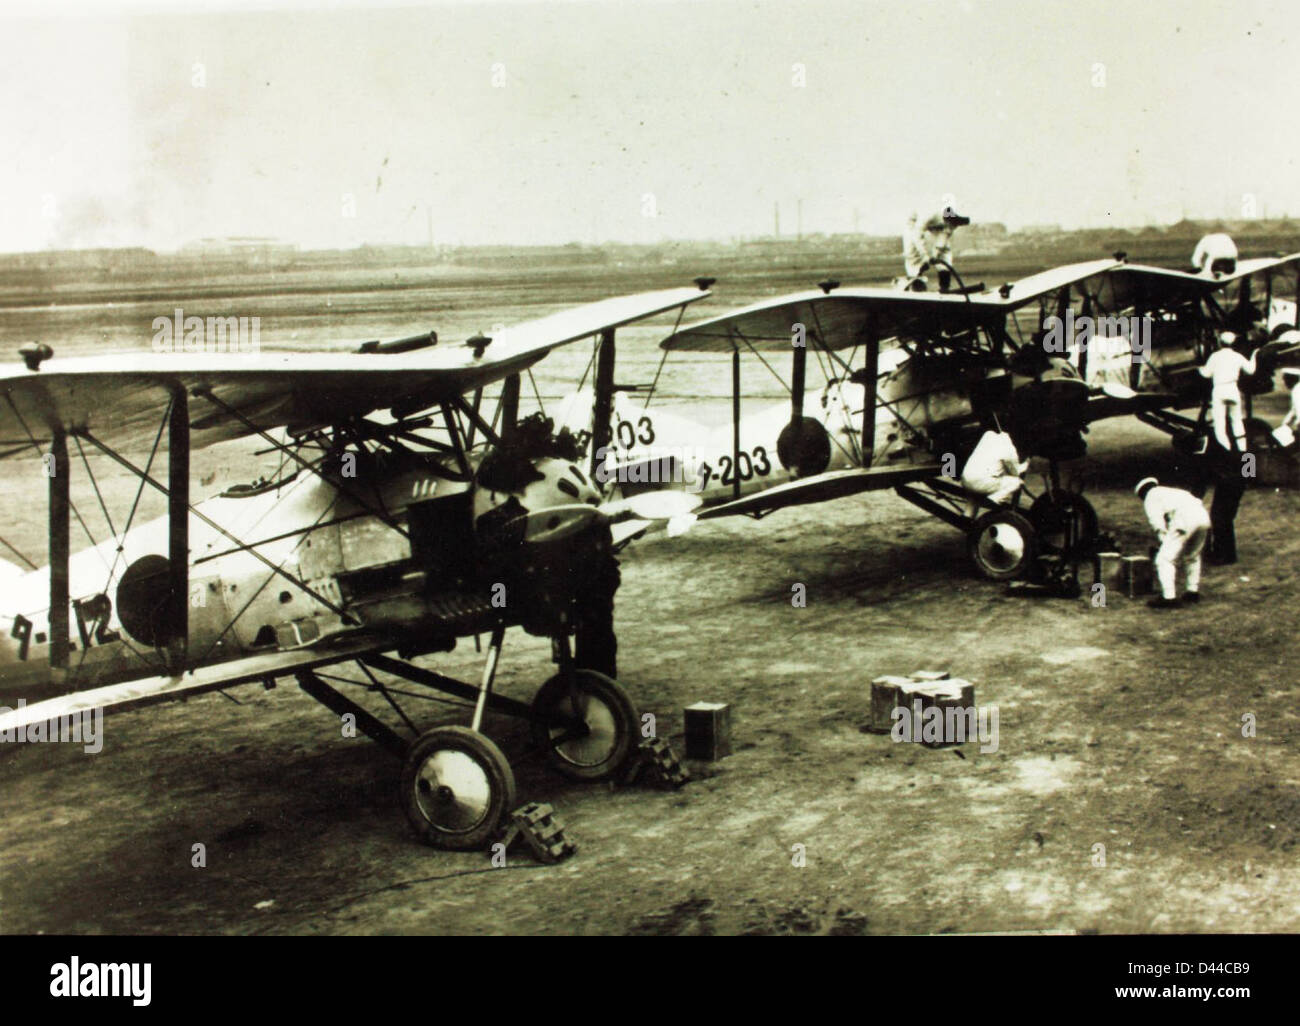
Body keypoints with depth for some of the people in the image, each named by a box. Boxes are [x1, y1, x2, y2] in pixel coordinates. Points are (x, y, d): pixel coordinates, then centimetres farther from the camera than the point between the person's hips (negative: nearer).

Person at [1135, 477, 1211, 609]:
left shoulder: (1151, 497, 17)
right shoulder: (1172, 492, 38)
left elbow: (1158, 523, 4)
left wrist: (1166, 541, 9)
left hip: (1185, 521, -7)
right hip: (1203, 517, 8)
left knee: (1165, 559, -2)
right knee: (1193, 556, 28)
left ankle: (1169, 597, -7)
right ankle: (1193, 591, 31)